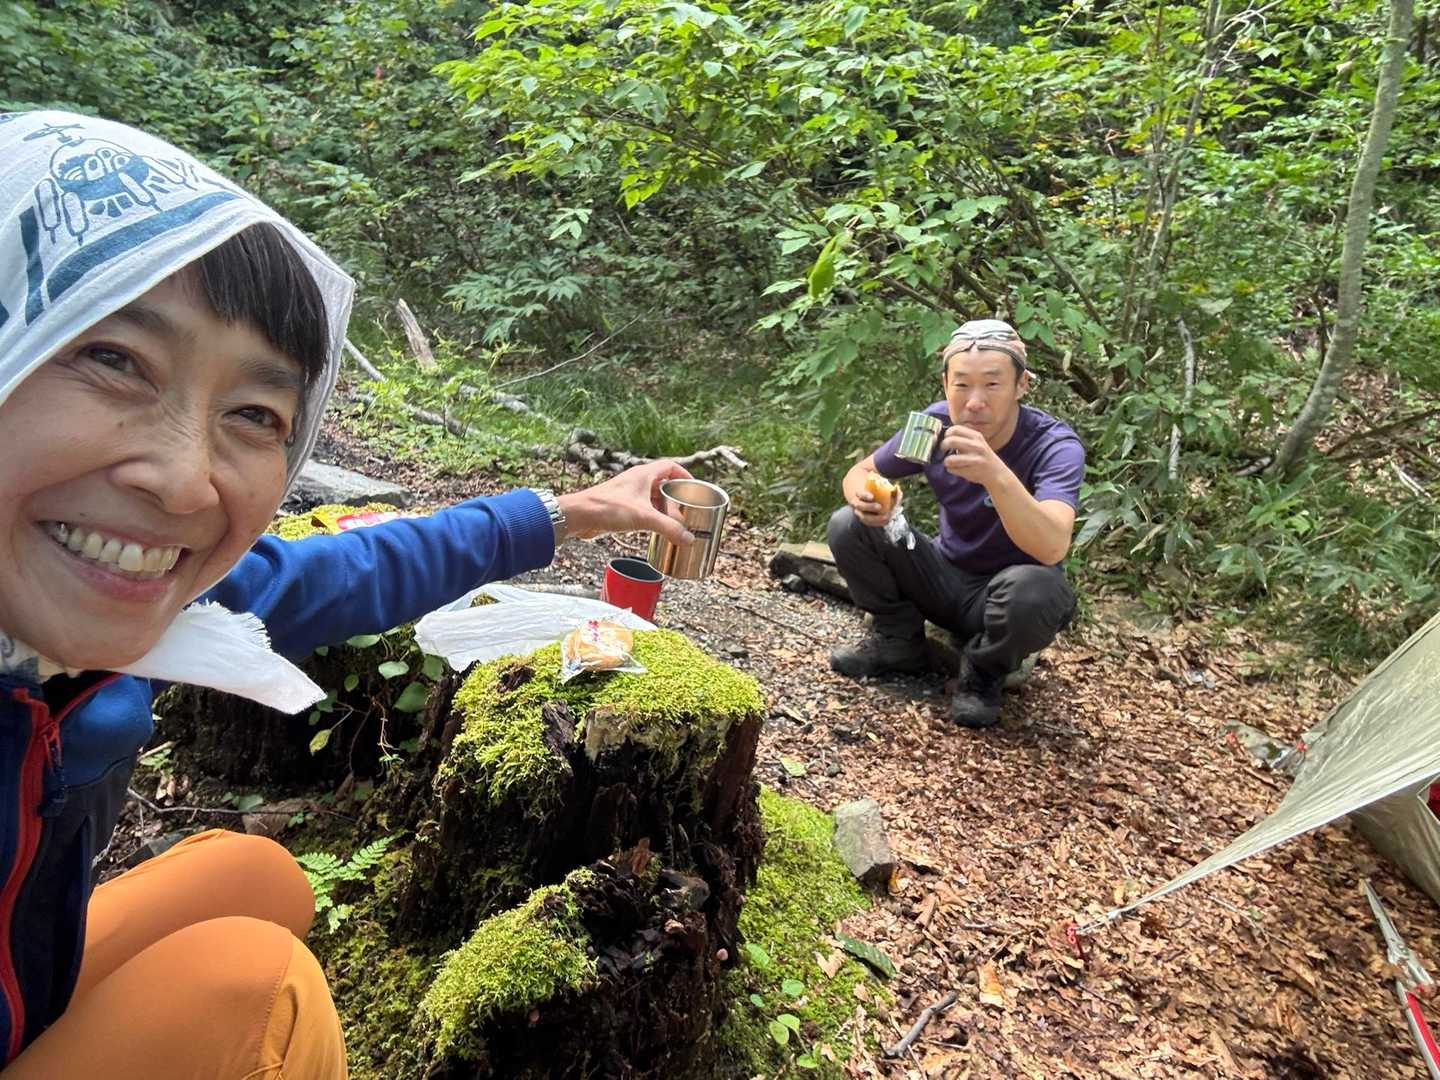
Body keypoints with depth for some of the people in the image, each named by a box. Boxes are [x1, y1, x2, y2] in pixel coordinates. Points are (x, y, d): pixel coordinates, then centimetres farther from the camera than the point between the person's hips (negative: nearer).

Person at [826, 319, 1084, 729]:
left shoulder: (1056, 446, -26)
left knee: (1033, 588, -38)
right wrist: (865, 499, -26)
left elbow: (1052, 548, -42)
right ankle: (898, 638, 7)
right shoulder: (935, 423, -14)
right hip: (945, 577, 4)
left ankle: (984, 673, -4)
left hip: (1002, 596, -3)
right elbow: (859, 473, -1)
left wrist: (996, 473, -59)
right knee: (849, 527, -16)